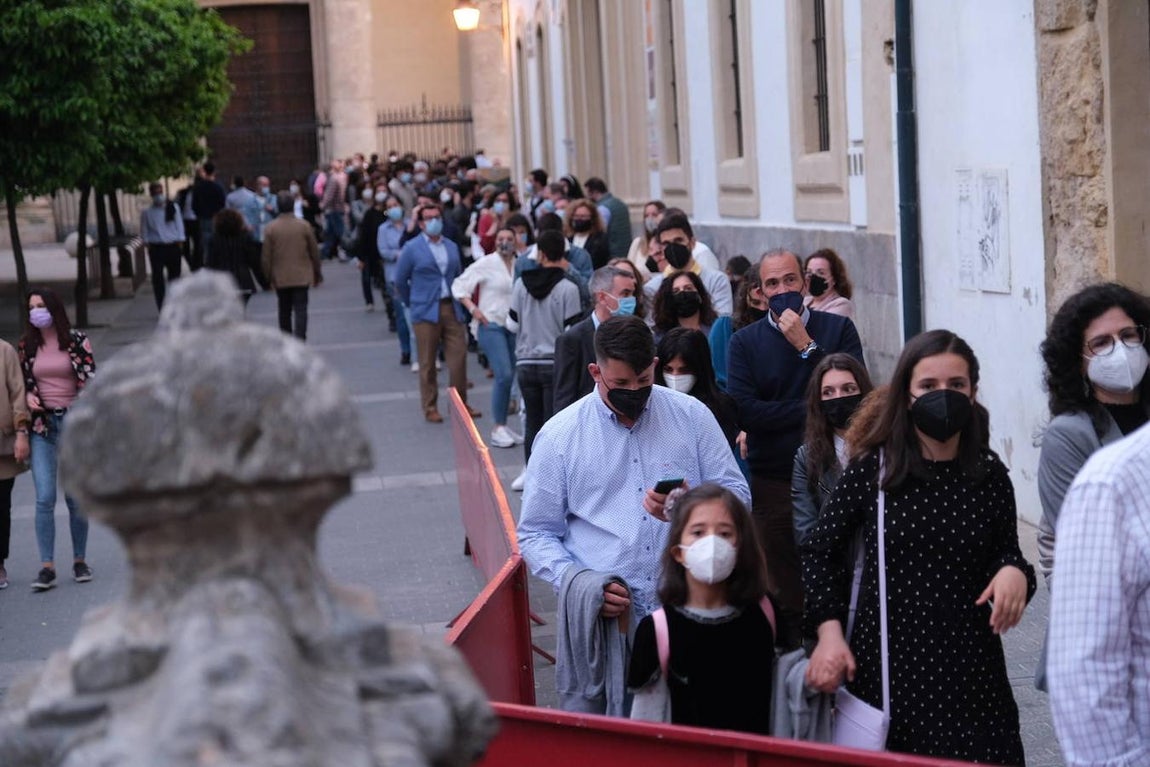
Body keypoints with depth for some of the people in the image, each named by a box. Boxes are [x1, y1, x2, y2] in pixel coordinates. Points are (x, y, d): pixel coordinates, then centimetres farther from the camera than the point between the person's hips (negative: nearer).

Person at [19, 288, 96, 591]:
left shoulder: (76, 340, 0)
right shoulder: (27, 345, 8)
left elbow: (90, 380, -2)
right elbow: (23, 382, 16)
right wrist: (28, 396, -6)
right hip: (42, 425, 2)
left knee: (75, 497, 4)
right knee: (45, 498, -8)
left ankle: (80, 561, 17)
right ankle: (47, 567, -7)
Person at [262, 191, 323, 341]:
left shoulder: (270, 229, -6)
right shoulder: (303, 225, -6)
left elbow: (266, 257, -3)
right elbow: (314, 251, 1)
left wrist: (269, 277, 9)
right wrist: (317, 273, 13)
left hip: (281, 278, 1)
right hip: (302, 276, -1)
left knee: (284, 311, 13)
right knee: (300, 309, -3)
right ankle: (299, 340, -16)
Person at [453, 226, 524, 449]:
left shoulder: (520, 265, 6)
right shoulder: (486, 264, -7)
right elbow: (459, 286, -6)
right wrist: (473, 308, -16)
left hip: (514, 328, 5)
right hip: (491, 325, -5)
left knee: (509, 377, 7)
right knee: (504, 375, -15)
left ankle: (503, 426, 19)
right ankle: (498, 428, -5)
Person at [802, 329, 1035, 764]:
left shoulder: (989, 474, 3)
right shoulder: (872, 470, -4)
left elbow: (1005, 553, 15)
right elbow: (820, 551, 5)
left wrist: (1014, 572, -9)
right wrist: (828, 631, -6)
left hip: (969, 664, 2)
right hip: (886, 661, -2)